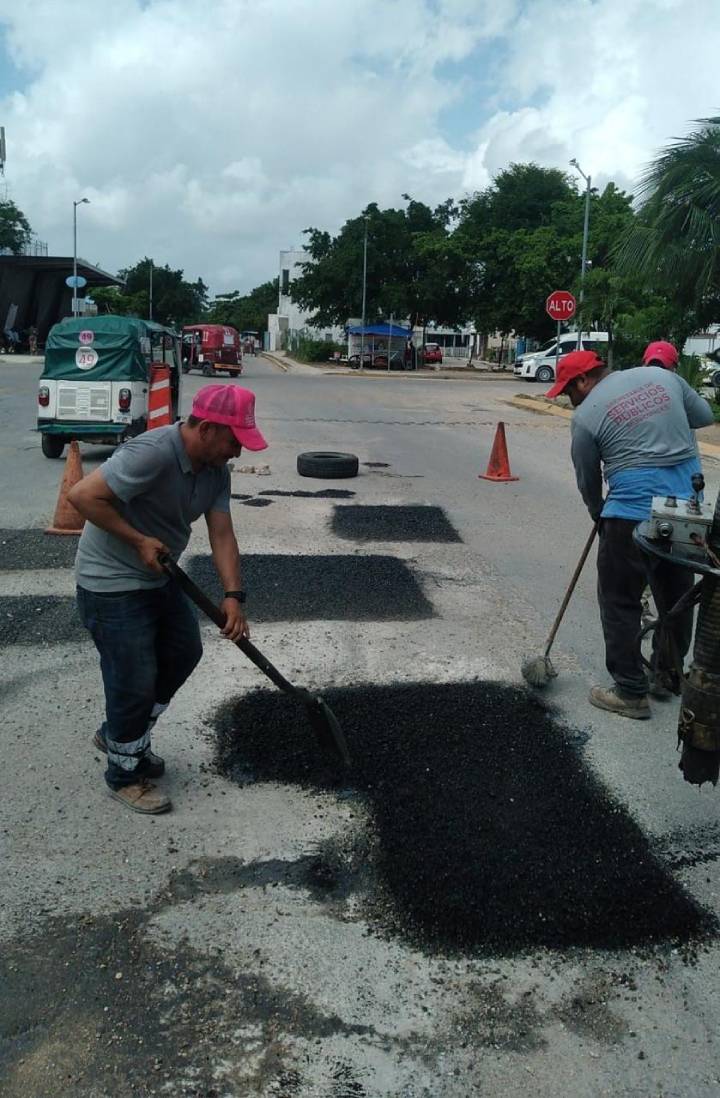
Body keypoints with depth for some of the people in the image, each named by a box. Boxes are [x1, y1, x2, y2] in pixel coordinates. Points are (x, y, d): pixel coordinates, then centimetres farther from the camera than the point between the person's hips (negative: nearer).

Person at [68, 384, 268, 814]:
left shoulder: (216, 469, -3)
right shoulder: (152, 454, -30)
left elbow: (222, 535, -4)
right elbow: (83, 495, -30)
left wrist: (234, 596, -15)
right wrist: (139, 540, -25)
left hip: (158, 576, 9)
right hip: (113, 584, -9)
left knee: (184, 653, 18)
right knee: (135, 681, -2)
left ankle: (122, 737, 37)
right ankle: (125, 774, 22)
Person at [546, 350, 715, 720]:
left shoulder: (586, 416, -4)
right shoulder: (662, 375, 9)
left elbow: (588, 481, 7)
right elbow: (705, 415, 17)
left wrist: (598, 514, 24)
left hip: (634, 512, -6)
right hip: (688, 508, 7)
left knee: (620, 601, 6)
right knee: (677, 596, 18)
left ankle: (630, 693, 11)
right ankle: (668, 677, 33)